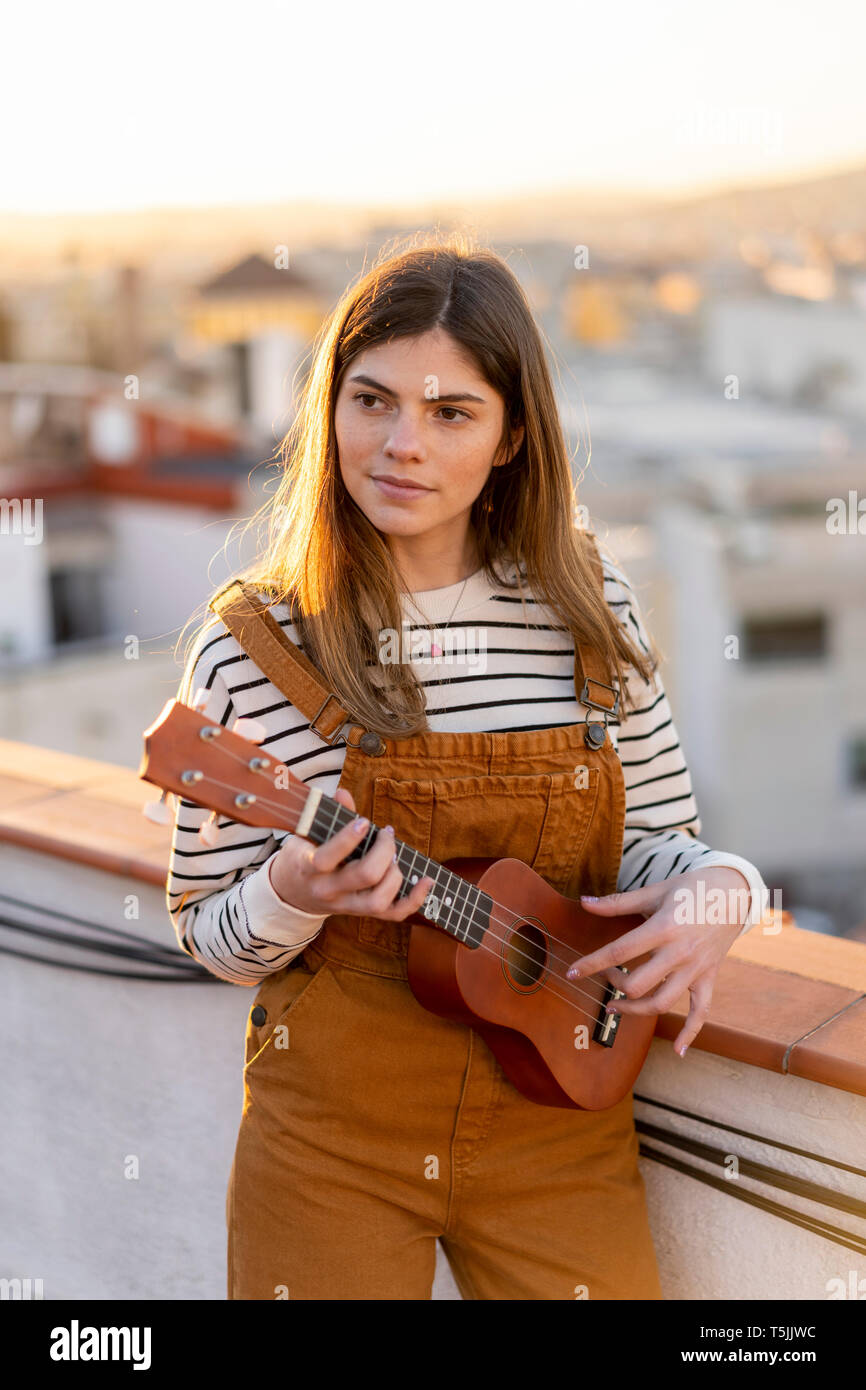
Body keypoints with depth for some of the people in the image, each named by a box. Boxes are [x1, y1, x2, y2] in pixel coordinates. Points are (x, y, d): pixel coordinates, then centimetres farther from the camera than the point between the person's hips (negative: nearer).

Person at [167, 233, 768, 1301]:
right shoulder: (253, 644, -11)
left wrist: (715, 890, -17)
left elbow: (655, 840, 5)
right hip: (330, 1133, -1)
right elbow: (206, 934, -3)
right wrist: (293, 895, -24)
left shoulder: (589, 603, -4)